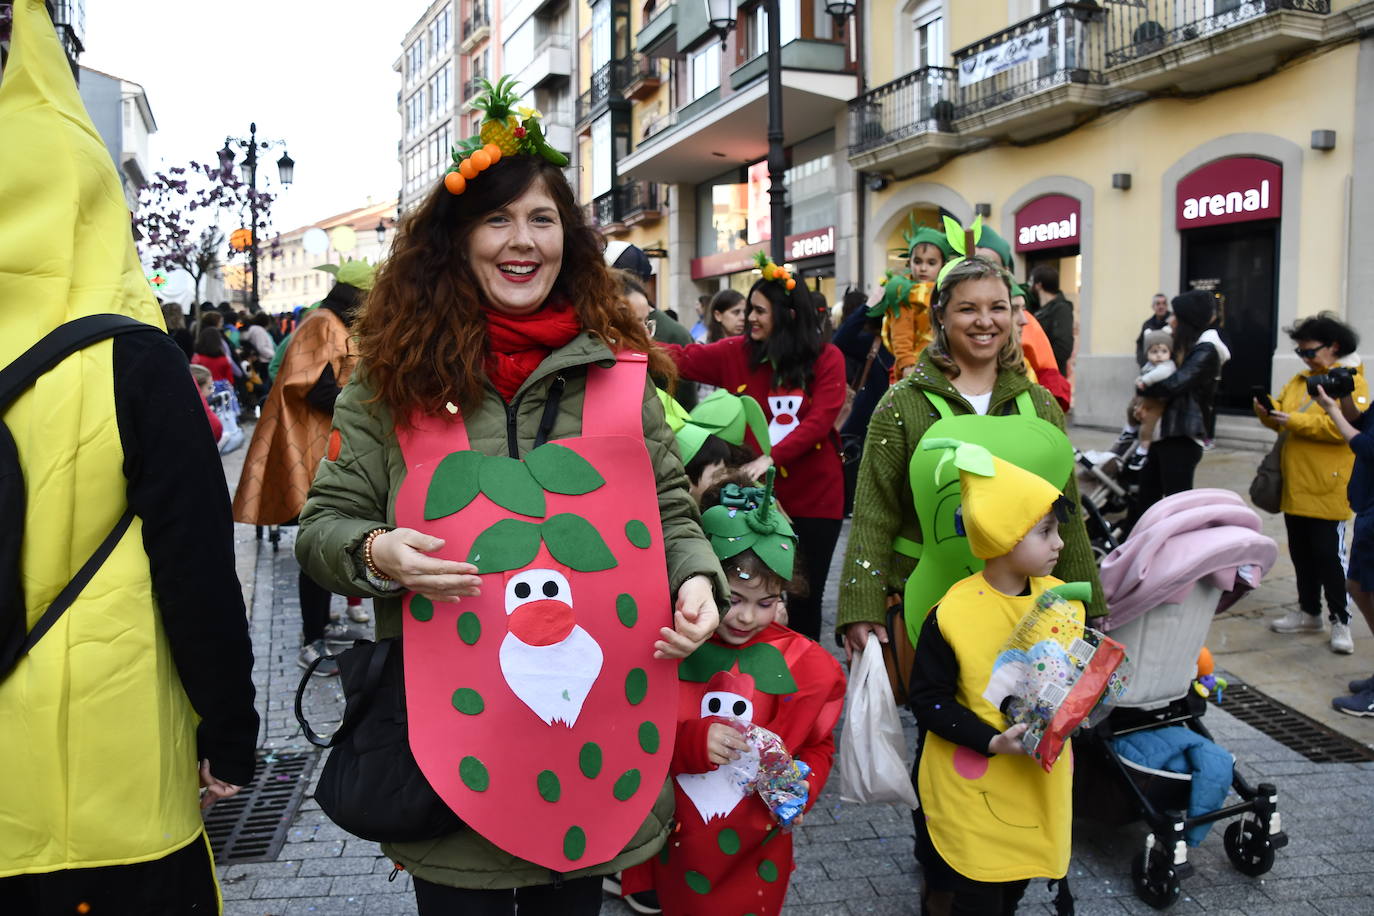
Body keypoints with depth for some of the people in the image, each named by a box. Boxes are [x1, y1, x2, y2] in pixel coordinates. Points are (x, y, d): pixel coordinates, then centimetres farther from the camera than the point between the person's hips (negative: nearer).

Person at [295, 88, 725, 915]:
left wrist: (696, 579, -9)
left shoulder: (620, 370, 4)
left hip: (597, 719, 2)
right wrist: (375, 552, -19)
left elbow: (670, 510, 10)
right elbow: (324, 521, 3)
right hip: (455, 728, -1)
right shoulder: (396, 377, 0)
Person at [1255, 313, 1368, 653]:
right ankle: (1308, 613, 26)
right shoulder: (1299, 380, 15)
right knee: (1301, 553, 14)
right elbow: (1282, 412, 15)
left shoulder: (1351, 381, -8)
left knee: (1329, 555, -2)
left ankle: (1340, 621, 9)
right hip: (1296, 486, 7)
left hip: (1327, 488, -7)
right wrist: (1267, 412, -8)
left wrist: (1294, 421, -23)